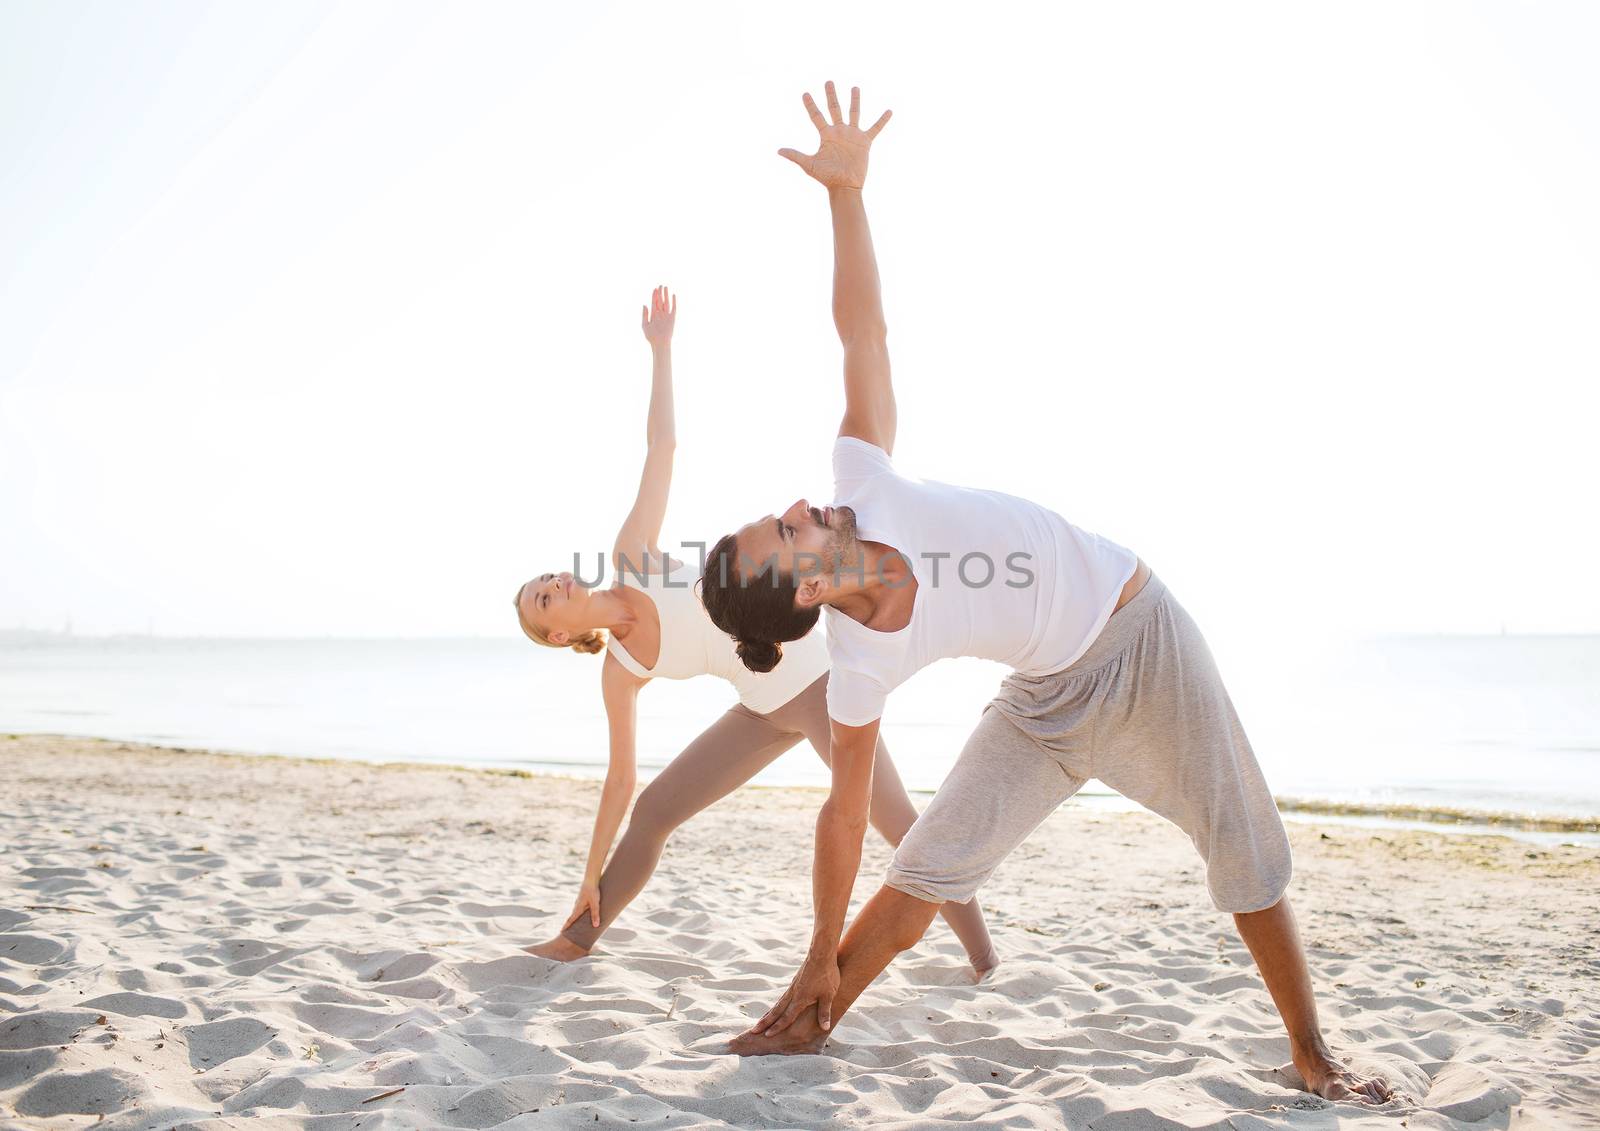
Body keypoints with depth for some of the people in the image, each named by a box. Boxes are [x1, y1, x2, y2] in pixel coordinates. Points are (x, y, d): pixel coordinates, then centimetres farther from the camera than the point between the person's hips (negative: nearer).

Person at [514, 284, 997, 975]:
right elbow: (620, 777, 6)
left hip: (819, 678, -4)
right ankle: (574, 941, 18)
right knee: (652, 811, 3)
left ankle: (984, 958, -2)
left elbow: (661, 447, -6)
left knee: (895, 820, -12)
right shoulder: (619, 674, 0)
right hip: (765, 712, 4)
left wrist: (661, 349, -6)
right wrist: (590, 878, 8)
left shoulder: (628, 556, -8)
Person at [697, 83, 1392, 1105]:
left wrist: (848, 193, -25)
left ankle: (1312, 1053, 22)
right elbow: (845, 813, -15)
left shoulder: (862, 482, -22)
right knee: (934, 862, -6)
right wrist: (820, 960, -10)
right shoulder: (861, 667, -22)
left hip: (1144, 630, 2)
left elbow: (862, 333, -19)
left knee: (1247, 851, 5)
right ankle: (815, 1024, 14)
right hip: (1052, 694, -2)